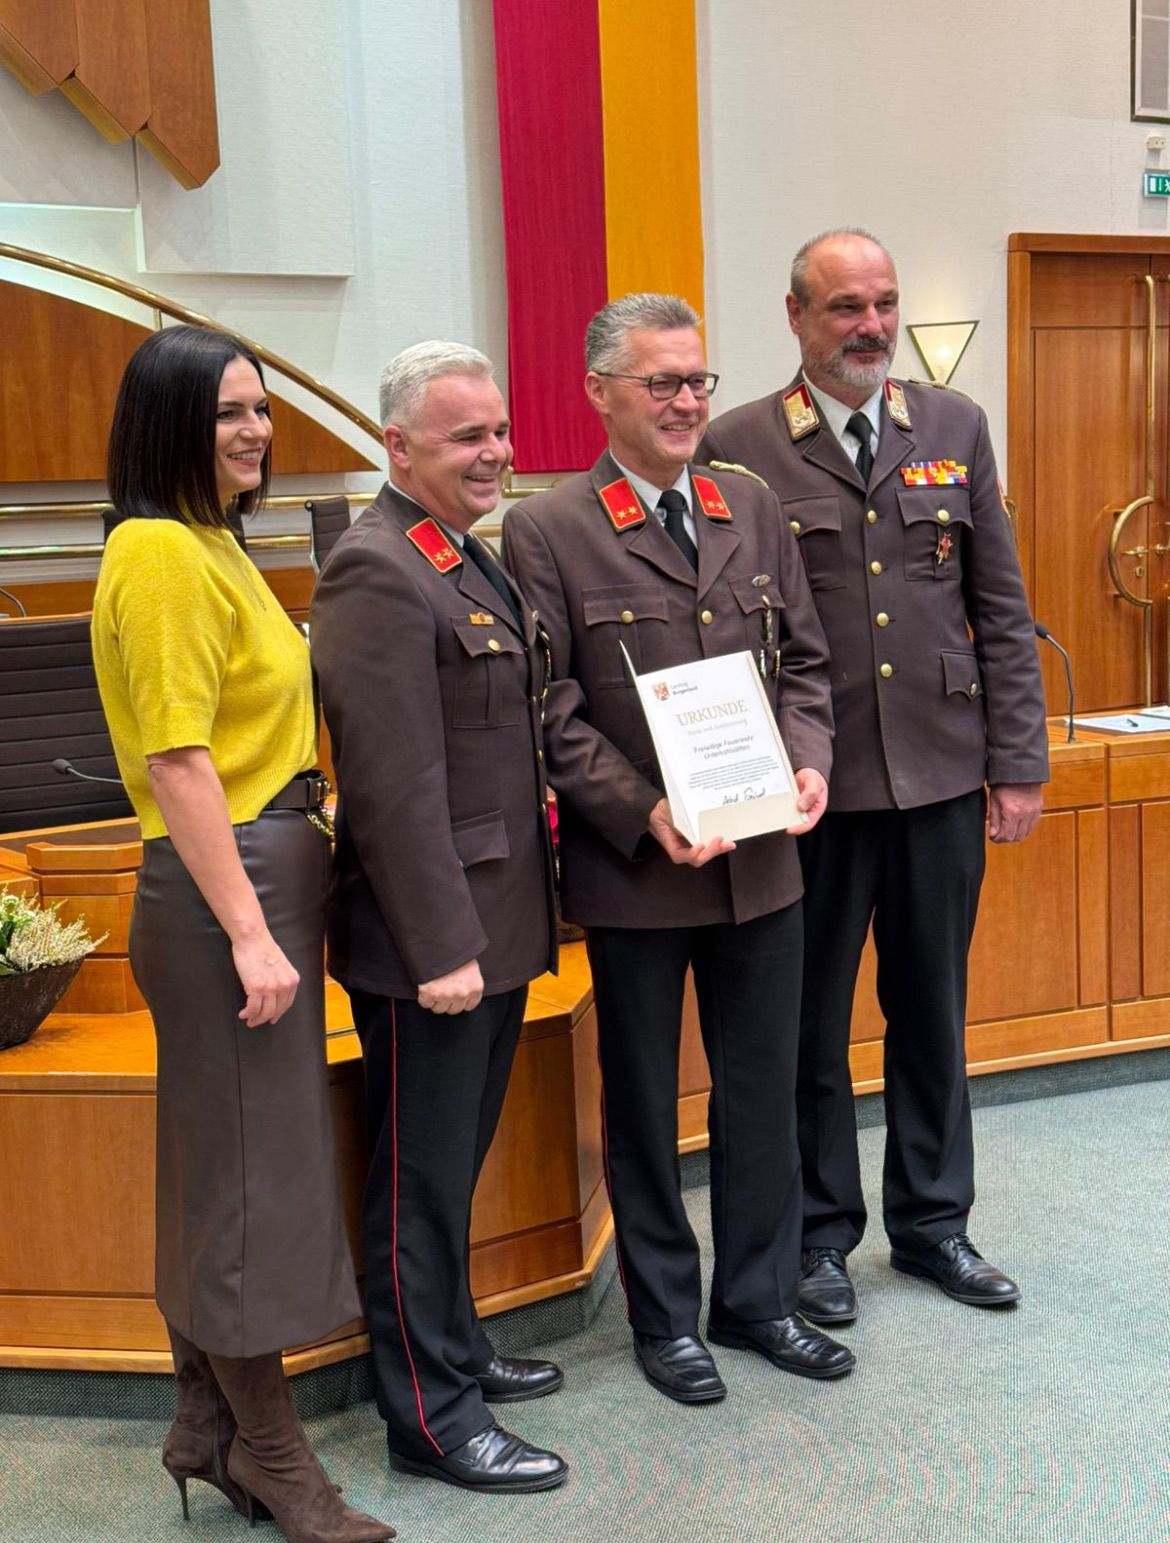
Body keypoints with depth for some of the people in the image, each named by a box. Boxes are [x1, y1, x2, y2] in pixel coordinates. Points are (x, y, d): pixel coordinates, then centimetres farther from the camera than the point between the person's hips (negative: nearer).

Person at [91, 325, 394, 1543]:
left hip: (269, 871, 10)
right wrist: (248, 933, -21)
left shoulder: (208, 545, 14)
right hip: (224, 884, -10)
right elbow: (175, 763, -21)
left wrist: (272, 913, 16)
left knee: (225, 1159, 16)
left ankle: (210, 1424, 31)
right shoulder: (160, 552, -15)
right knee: (251, 1165, 1)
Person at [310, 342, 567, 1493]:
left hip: (491, 925, 9)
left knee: (456, 1164, 21)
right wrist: (440, 946, -23)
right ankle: (431, 1418, 17)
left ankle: (453, 1346, 37)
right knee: (421, 1178, 4)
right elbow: (395, 785, -23)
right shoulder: (377, 572, -17)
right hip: (431, 939, -9)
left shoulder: (467, 559, 14)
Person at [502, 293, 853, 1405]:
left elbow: (804, 659, 12)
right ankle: (664, 1316, 29)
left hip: (762, 858, 5)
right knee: (642, 1099, 11)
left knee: (764, 1088, 15)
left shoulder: (753, 510, 8)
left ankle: (758, 1297, 33)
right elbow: (549, 713, -10)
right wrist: (644, 814, -19)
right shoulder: (547, 534, -8)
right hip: (633, 866, -4)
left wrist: (808, 761, -6)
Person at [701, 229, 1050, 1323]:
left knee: (933, 1014, 15)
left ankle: (931, 1222, 33)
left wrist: (1017, 763, 3)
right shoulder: (738, 448, -4)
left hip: (942, 779, 3)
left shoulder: (954, 428, 6)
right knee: (810, 1025, 10)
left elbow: (1001, 610, 7)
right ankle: (819, 1234, 27)